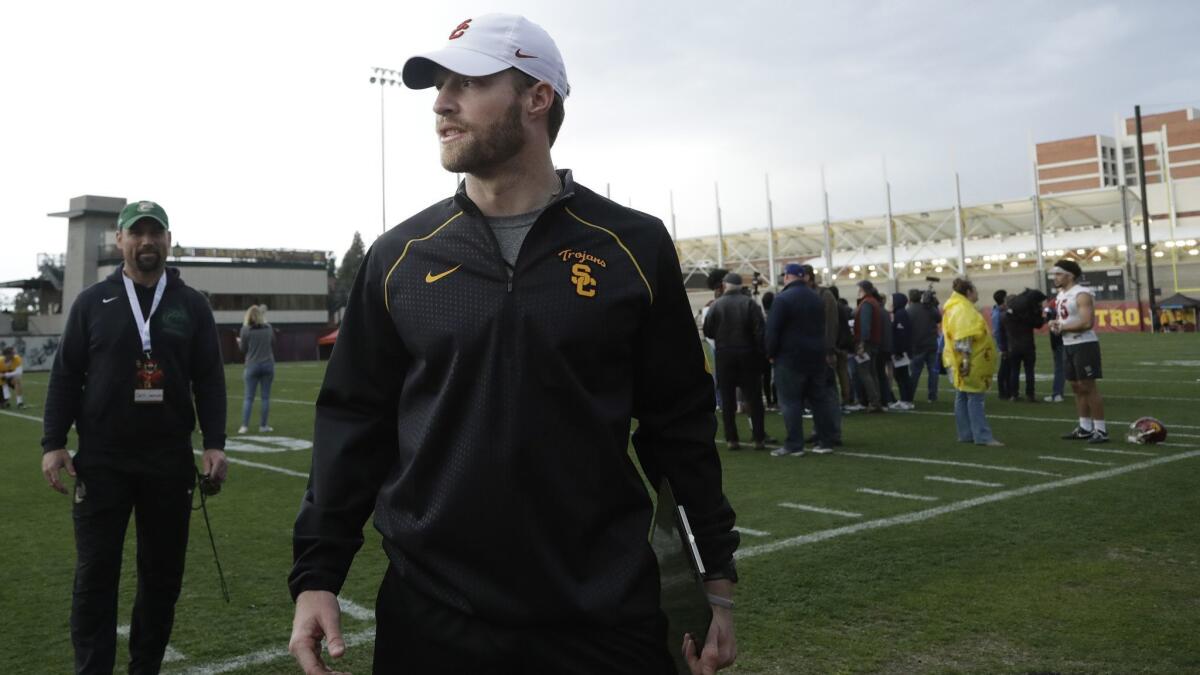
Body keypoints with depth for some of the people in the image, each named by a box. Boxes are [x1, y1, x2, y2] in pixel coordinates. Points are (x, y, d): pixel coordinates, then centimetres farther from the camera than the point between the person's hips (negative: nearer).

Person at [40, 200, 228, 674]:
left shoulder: (191, 305, 6)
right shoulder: (93, 302, 5)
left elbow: (209, 380, 4)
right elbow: (66, 376, 4)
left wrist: (214, 443, -4)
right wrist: (53, 444, -3)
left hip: (170, 462, 1)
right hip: (102, 461, -1)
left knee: (163, 573, 8)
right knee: (95, 574, 2)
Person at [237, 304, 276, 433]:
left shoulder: (245, 329, -6)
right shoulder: (269, 328, 2)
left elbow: (243, 349, 1)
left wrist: (239, 341, 19)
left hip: (252, 365, -1)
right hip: (268, 364, 1)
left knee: (249, 397, 5)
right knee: (265, 397, 5)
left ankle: (244, 425, 1)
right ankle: (263, 425, 7)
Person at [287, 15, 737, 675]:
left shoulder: (633, 247, -2)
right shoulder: (399, 256, 3)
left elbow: (680, 424, 2)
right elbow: (355, 423, 5)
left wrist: (716, 576, 1)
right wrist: (317, 573, -2)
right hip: (430, 617, 2)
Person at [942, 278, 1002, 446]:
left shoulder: (958, 307, 18)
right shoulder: (964, 309, -15)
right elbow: (963, 338, -24)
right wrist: (966, 359, -28)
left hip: (970, 362, 11)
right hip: (969, 363, -11)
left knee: (963, 398, 9)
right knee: (975, 399, -10)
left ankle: (966, 434, 13)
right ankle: (983, 437, -10)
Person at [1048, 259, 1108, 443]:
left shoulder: (1081, 294, -15)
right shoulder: (1061, 295, 13)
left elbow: (1087, 323, -25)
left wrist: (1062, 327, -17)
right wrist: (1056, 324, 3)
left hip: (1084, 345, -9)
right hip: (1068, 346, 9)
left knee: (1088, 387, -6)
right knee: (1077, 387, 12)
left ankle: (1101, 430, 0)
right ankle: (1085, 428, 19)